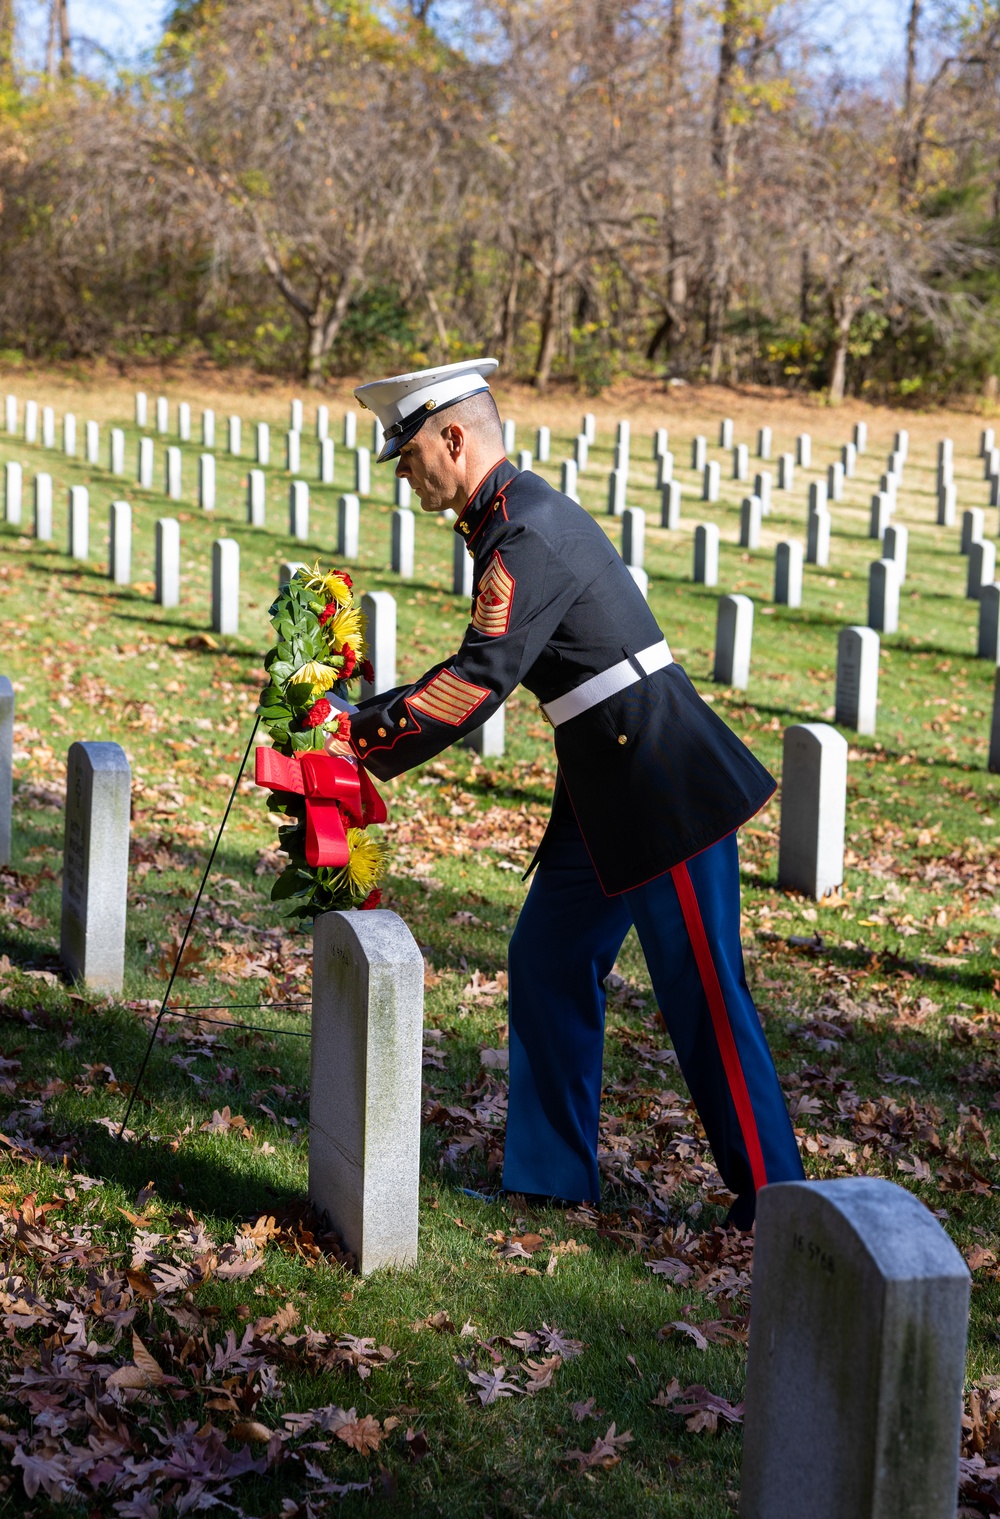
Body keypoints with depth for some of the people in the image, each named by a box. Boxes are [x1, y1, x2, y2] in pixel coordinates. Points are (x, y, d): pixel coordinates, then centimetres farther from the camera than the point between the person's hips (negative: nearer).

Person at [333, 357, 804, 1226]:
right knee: (547, 961, 13)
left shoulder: (526, 535, -19)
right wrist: (370, 716, 9)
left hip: (665, 787, -10)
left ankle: (772, 1195, 9)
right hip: (607, 789, 10)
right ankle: (553, 1173, 23)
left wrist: (369, 752, -18)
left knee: (702, 992, -2)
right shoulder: (514, 516, 13)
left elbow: (480, 683, -25)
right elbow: (482, 664, 17)